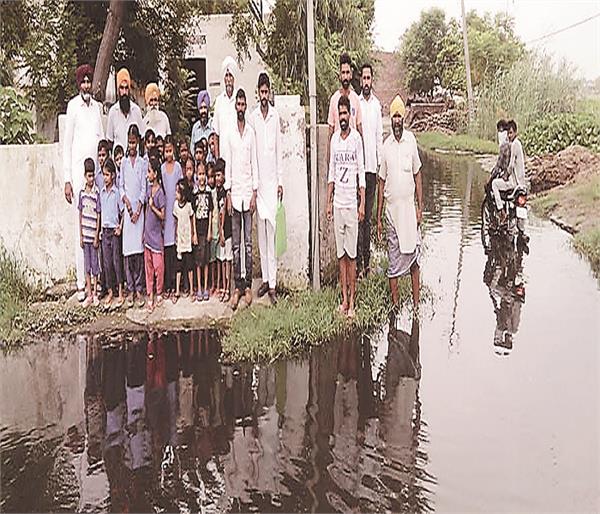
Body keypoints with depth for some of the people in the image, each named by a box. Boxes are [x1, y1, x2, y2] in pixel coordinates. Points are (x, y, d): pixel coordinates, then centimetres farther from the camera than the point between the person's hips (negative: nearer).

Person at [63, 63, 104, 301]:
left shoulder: (97, 106, 15)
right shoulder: (73, 106, 0)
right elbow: (66, 145, -2)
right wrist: (67, 179, -7)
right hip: (78, 170, -5)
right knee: (81, 225, -5)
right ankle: (81, 282, -2)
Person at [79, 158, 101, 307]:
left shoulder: (97, 193, -8)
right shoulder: (82, 193, 4)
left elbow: (98, 216, -7)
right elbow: (80, 215, 8)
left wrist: (97, 237, -9)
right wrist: (80, 236, 5)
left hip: (94, 235, -4)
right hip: (85, 235, 4)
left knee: (94, 264, 5)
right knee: (86, 264, 9)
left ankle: (95, 294, 15)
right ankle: (89, 294, 17)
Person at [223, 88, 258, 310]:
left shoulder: (251, 133, 5)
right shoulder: (229, 135, 6)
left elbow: (254, 163, 3)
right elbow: (227, 165, 6)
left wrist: (254, 193, -3)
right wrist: (228, 194, -1)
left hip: (248, 193, -1)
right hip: (234, 193, 1)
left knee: (248, 242, 2)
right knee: (236, 244, 3)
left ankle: (248, 285, 8)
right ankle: (237, 286, 8)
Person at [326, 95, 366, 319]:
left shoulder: (357, 138, -3)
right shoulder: (334, 139, 9)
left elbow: (361, 173, -4)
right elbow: (331, 173, 13)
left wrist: (362, 203, -8)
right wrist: (328, 202, 10)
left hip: (352, 203, -4)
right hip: (337, 203, 4)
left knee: (351, 254, -1)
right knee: (340, 254, 8)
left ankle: (352, 300, 6)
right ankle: (344, 298, 16)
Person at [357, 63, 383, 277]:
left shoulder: (377, 104, 12)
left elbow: (379, 136, 15)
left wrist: (380, 162, 7)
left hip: (372, 165, 4)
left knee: (368, 215, 9)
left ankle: (367, 260, 15)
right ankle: (359, 262, -2)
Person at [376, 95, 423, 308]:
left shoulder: (411, 140, 2)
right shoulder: (386, 146, 1)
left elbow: (417, 175, 7)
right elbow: (381, 183, 5)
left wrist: (420, 208, 2)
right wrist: (378, 218, 3)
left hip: (409, 206, 0)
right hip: (392, 208, 0)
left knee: (414, 254, 4)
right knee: (393, 260, 4)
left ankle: (416, 302, 13)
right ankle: (395, 302, 12)